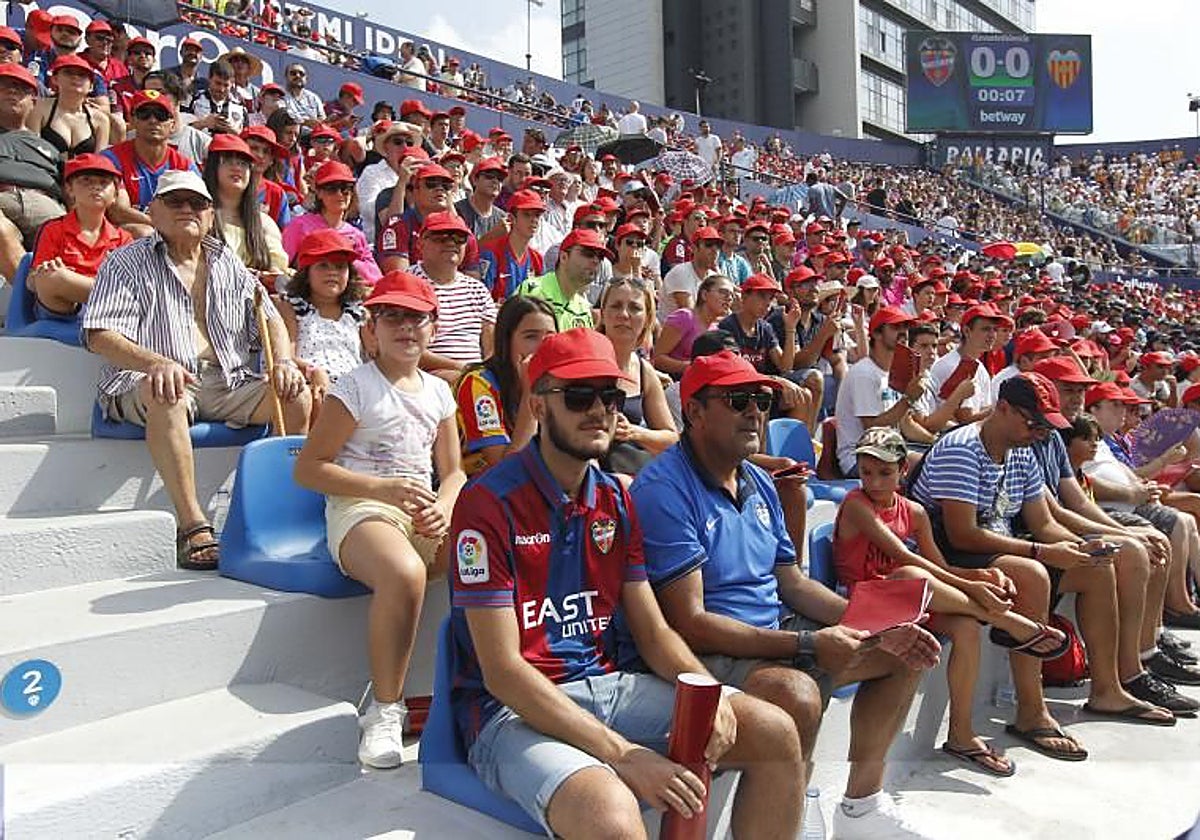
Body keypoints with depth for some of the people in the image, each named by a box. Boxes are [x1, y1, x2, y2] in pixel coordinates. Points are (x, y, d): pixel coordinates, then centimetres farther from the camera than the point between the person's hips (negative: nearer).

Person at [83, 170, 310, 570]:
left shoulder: (228, 263, 20)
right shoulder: (127, 262, 6)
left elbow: (268, 319, 17)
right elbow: (100, 336, -7)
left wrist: (284, 361, -6)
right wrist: (156, 362, -27)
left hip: (226, 383, 4)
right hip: (150, 383, -4)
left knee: (297, 395, -19)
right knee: (164, 394, -39)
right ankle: (192, 527, -39)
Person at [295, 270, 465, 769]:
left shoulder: (438, 391, 17)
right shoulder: (356, 388, 0)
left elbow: (453, 471, 18)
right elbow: (308, 468, -4)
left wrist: (444, 508, -6)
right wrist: (384, 488, -16)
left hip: (425, 513, 6)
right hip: (360, 509, -5)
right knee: (405, 573, -39)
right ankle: (385, 710, -20)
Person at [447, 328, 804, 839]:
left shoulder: (615, 499, 9)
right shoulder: (490, 503, -14)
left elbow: (652, 631, 10)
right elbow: (502, 670, -18)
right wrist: (625, 755, -23)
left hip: (604, 686, 7)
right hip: (513, 708, -7)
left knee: (776, 735, -2)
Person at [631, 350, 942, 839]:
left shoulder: (759, 483, 10)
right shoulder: (664, 490, -19)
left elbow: (791, 582, 14)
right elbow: (689, 623, -23)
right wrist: (808, 645, -24)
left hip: (777, 632, 10)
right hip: (711, 652, -10)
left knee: (902, 650, 13)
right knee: (797, 693, -37)